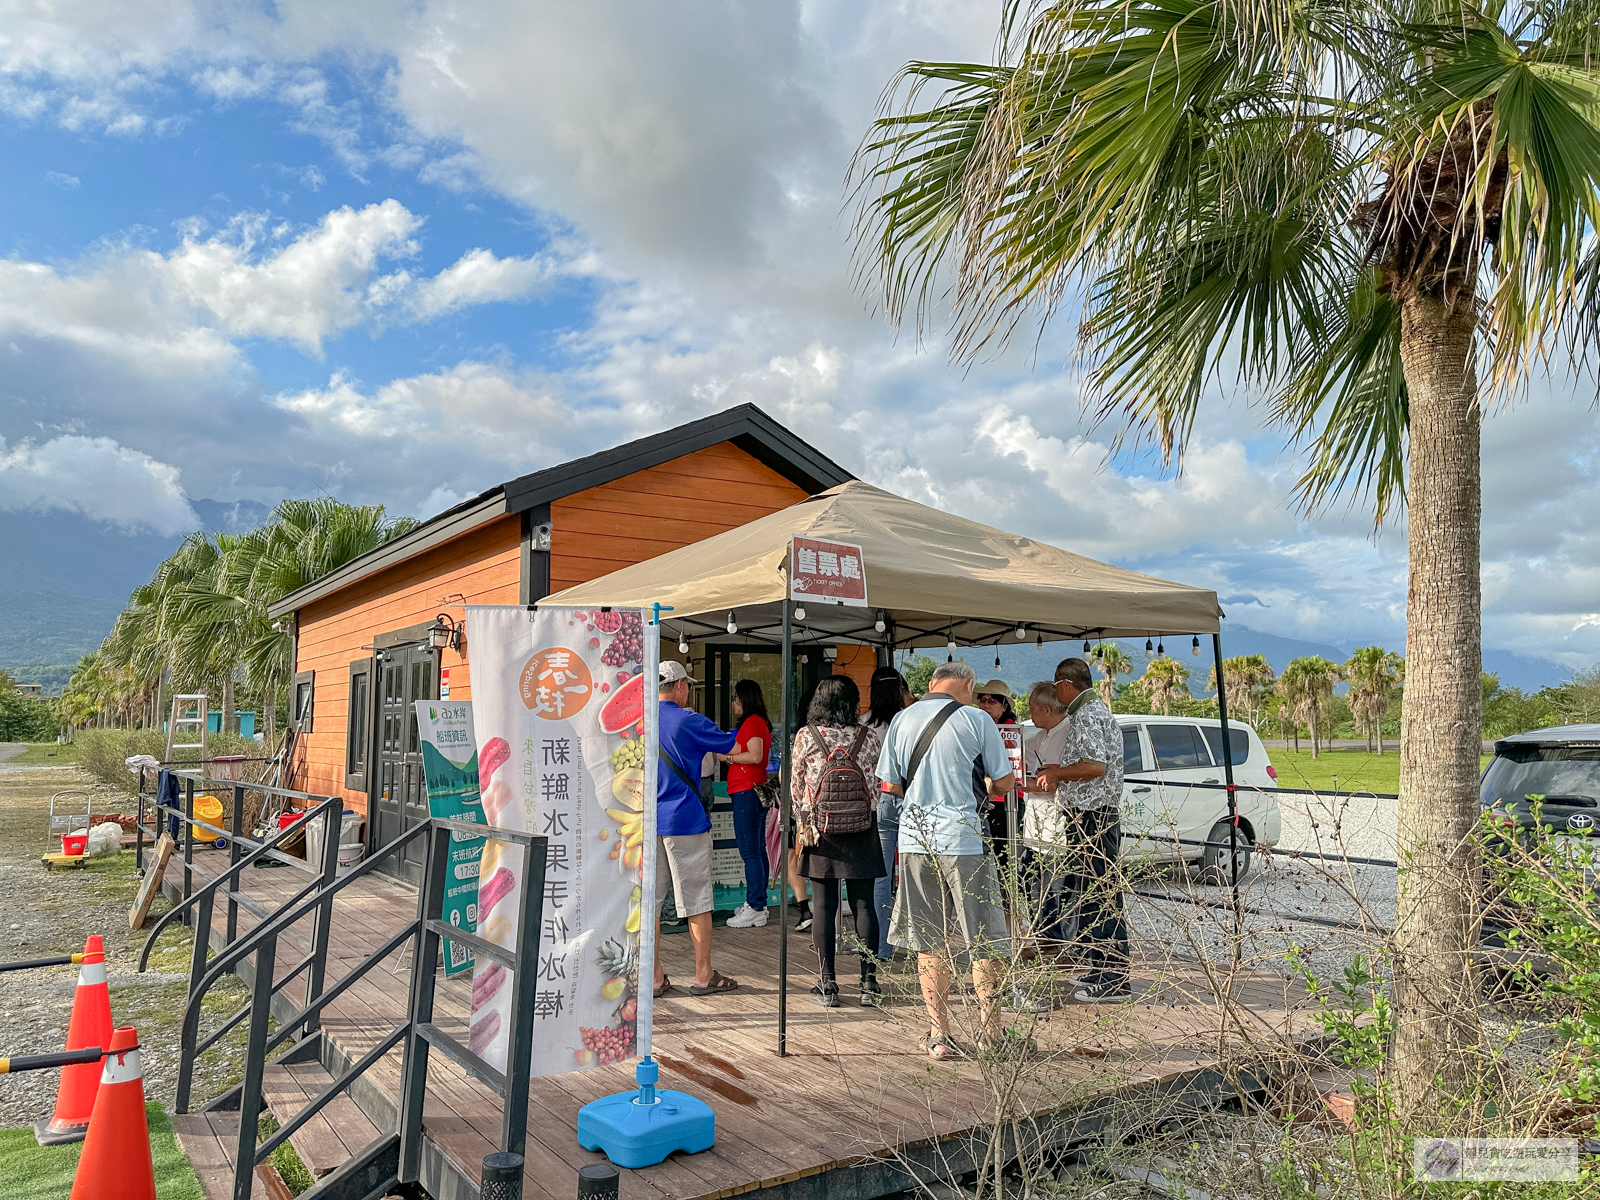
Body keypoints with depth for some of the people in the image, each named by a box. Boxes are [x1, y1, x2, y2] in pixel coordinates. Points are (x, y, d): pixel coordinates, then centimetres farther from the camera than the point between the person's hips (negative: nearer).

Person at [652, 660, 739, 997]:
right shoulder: (689, 722, -9)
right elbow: (732, 745, 2)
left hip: (645, 823, 5)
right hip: (684, 820, -5)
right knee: (697, 899, 4)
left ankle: (654, 977, 12)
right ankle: (703, 975, 11)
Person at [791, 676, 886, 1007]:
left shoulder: (806, 736, -4)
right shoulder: (867, 737, -2)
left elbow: (796, 784, -1)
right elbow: (877, 785, 3)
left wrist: (802, 825, 7)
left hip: (820, 830, -1)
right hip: (861, 832, 1)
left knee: (823, 905, 5)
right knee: (863, 904, 6)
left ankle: (828, 984, 8)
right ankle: (868, 982, 10)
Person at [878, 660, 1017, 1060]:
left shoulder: (902, 719, 5)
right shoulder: (976, 720, -4)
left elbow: (889, 783, 9)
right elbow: (1004, 782, 1)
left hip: (915, 836, 3)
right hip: (962, 837, -3)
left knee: (929, 944, 11)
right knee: (984, 941, 10)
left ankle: (938, 1035, 15)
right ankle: (990, 1033, 12)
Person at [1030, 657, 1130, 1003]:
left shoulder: (1087, 715, -14)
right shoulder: (1093, 710, 20)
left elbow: (1095, 766, -24)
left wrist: (1057, 773, -12)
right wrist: (1057, 773, 22)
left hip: (1093, 815, -11)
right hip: (1092, 815, 11)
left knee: (1102, 896, -7)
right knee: (1090, 894, 15)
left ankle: (1115, 982, -3)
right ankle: (1098, 971, 23)